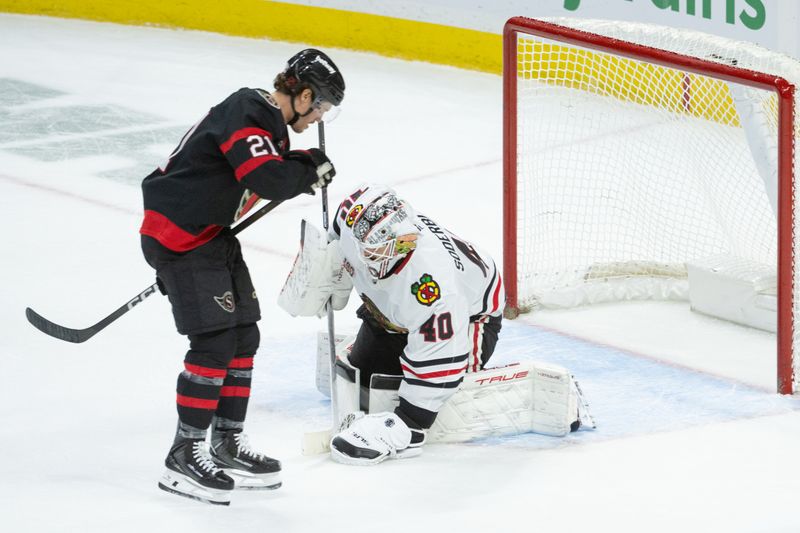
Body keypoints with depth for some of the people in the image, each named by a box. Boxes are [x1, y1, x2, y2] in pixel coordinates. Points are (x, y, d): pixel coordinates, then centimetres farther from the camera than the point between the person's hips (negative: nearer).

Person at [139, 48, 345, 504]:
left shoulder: (268, 121, 11)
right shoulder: (246, 116, -21)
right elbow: (269, 180, -33)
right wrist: (312, 170, -16)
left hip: (211, 234, 11)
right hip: (177, 233, -11)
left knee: (244, 336, 12)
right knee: (214, 341, -13)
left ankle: (228, 445, 21)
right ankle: (185, 456, -8)